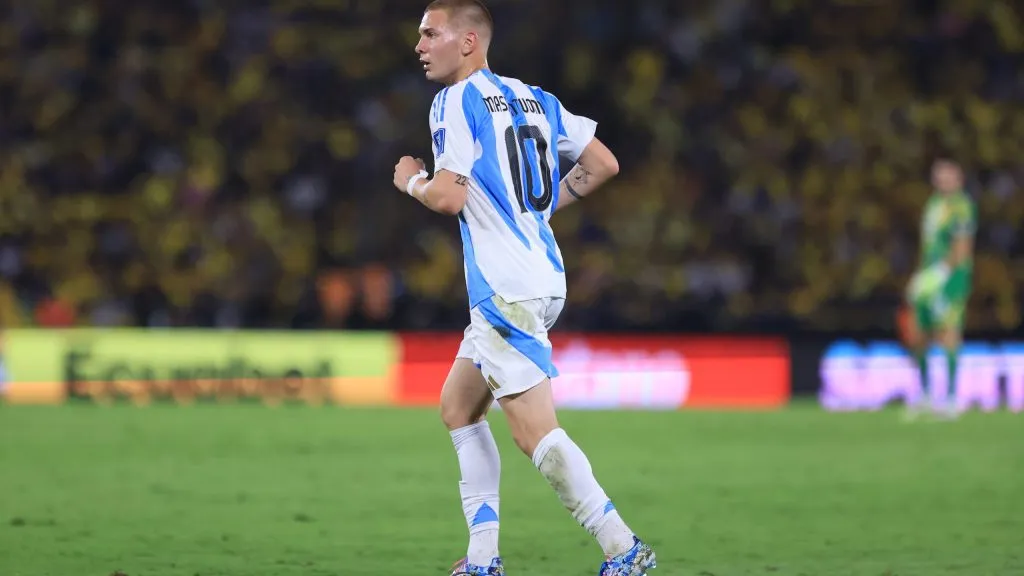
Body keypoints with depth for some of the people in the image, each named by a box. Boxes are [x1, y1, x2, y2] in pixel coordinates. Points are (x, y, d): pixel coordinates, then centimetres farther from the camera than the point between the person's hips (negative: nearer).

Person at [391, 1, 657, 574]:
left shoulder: (457, 101, -10)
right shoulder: (535, 99, 14)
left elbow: (449, 197, -19)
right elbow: (604, 164, 16)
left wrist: (412, 181, 2)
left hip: (505, 289, -9)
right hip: (542, 275, 9)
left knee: (535, 430, -9)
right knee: (458, 407, 17)